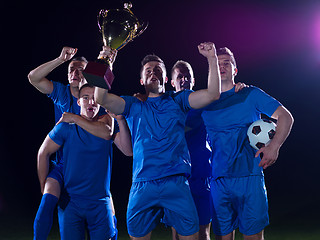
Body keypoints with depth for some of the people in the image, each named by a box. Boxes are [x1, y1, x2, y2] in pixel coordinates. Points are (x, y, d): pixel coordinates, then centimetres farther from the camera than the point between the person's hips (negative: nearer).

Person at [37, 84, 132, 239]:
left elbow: (129, 151, -14)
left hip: (101, 203, 1)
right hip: (71, 202, -1)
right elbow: (43, 154, 5)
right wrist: (44, 190, 6)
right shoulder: (66, 127, -5)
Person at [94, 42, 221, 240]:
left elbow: (212, 94, 1)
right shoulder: (133, 105, 14)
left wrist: (212, 59, -7)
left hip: (176, 183, -1)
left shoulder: (177, 101, 13)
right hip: (142, 185, 1)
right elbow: (101, 99, 0)